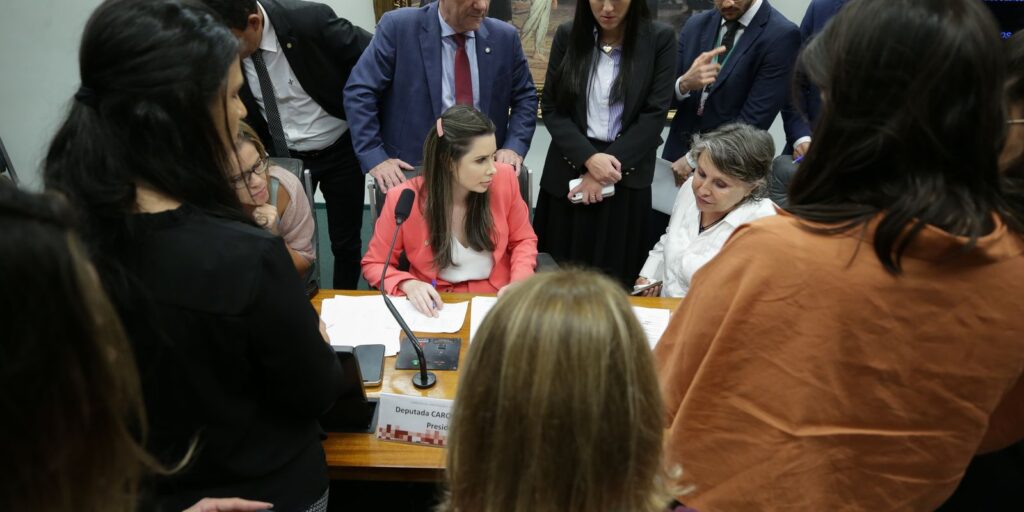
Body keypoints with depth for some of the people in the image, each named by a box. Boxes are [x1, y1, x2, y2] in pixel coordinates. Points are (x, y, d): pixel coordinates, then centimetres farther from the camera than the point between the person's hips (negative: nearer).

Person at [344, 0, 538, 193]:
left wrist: (514, 147, -5)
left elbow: (525, 97, 11)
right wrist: (374, 158, -16)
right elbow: (359, 91, -8)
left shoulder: (504, 37, 2)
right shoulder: (398, 26, -7)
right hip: (413, 168, -2)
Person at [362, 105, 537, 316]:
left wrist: (518, 284, -11)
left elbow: (523, 240, 8)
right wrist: (409, 285, -20)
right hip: (438, 308, -2)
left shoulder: (504, 178, -9)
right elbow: (374, 264, 0)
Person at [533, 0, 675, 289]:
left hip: (626, 176, -1)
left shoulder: (660, 39, -3)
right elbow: (551, 108, 0)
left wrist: (607, 167, -12)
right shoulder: (568, 35, 1)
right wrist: (588, 158, -14)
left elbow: (655, 114, -7)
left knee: (614, 279, 2)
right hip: (569, 171, 2)